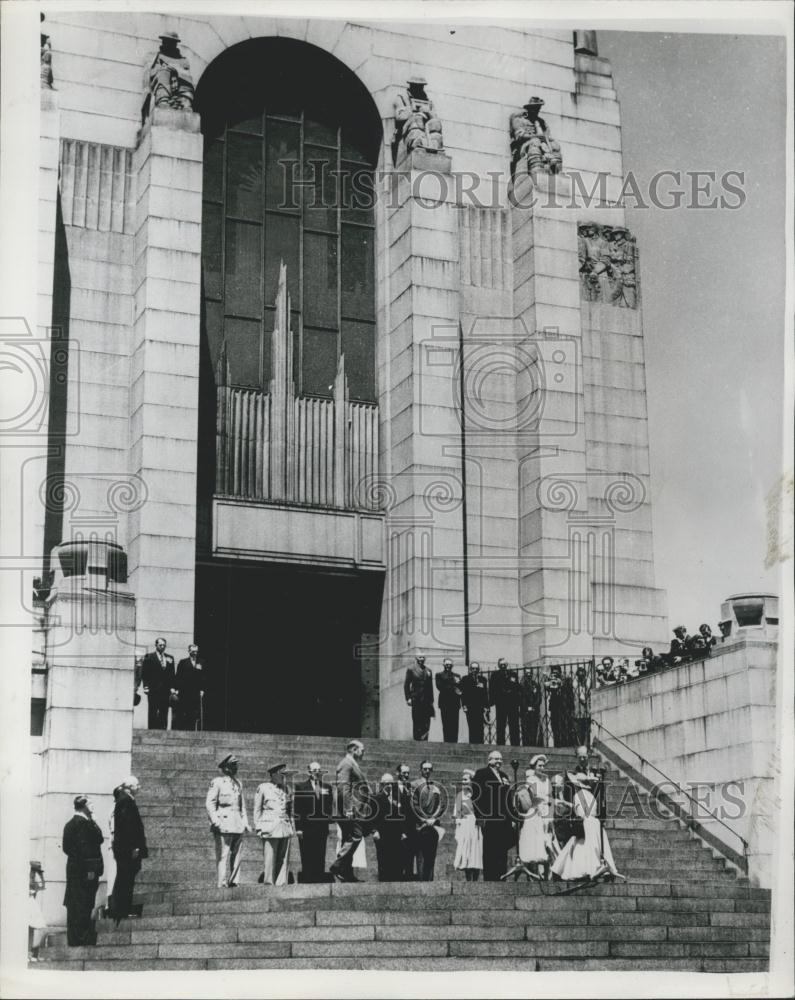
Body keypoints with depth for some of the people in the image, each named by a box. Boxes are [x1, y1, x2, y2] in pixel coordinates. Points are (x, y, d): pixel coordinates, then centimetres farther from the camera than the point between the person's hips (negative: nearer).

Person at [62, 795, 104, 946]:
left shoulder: (70, 824, 14)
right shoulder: (84, 823, -14)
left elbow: (67, 847, 16)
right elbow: (85, 846, -20)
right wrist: (90, 869, -20)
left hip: (73, 868, 9)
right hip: (84, 869, -9)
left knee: (74, 905, 11)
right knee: (83, 905, -7)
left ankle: (73, 939, 14)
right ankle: (81, 938, -7)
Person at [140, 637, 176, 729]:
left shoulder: (170, 658, 14)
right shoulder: (149, 657, 3)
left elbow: (172, 674, 13)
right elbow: (144, 673, -1)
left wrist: (172, 688, 4)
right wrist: (146, 686, -9)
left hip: (166, 690, 3)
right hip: (153, 690, -3)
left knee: (164, 713, 0)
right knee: (153, 713, -1)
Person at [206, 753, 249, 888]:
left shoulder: (238, 783, 18)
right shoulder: (217, 782, -3)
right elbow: (209, 803, -8)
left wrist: (245, 822, 15)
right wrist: (215, 821, -17)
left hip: (238, 825, 7)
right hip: (223, 825, -7)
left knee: (236, 856, 6)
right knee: (223, 856, -8)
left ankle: (233, 882, 12)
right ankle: (222, 883, -7)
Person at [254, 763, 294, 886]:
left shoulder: (284, 788, 17)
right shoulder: (263, 788, 3)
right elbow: (257, 810, 4)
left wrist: (291, 825, 15)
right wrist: (258, 828, 0)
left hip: (285, 828, 5)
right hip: (270, 827, -5)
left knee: (283, 858, 2)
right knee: (269, 858, -7)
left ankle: (281, 883, 5)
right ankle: (269, 884, -2)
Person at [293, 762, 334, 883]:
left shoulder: (327, 788, 15)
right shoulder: (300, 787, 3)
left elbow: (331, 805, 20)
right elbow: (296, 808, -2)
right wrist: (298, 827, -8)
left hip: (322, 828, 4)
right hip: (306, 828, -4)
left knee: (320, 858, 4)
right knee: (307, 859, -3)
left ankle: (320, 881, 7)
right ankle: (306, 881, 0)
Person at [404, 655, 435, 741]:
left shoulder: (428, 671, 14)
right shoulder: (411, 669, 2)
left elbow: (430, 686, 15)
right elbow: (406, 685, 0)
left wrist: (431, 701, 10)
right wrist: (408, 698, -8)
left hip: (427, 701, 3)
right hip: (416, 701, -3)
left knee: (426, 723, -4)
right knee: (417, 723, -1)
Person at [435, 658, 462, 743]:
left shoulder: (457, 676, 19)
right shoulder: (439, 675, 11)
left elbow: (460, 689, 9)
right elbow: (440, 687, -4)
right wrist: (453, 688, -8)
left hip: (455, 703, 2)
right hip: (445, 703, -2)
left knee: (454, 725, -4)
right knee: (446, 725, -7)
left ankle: (454, 742, -4)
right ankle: (447, 742, -7)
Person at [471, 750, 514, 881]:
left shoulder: (504, 776, 21)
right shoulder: (481, 774, 0)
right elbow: (476, 796, -7)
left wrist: (511, 818, 16)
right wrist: (480, 816, -13)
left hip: (504, 820, 7)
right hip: (489, 820, -7)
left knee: (503, 852, 5)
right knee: (490, 852, -5)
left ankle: (501, 879, 8)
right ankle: (489, 879, -3)